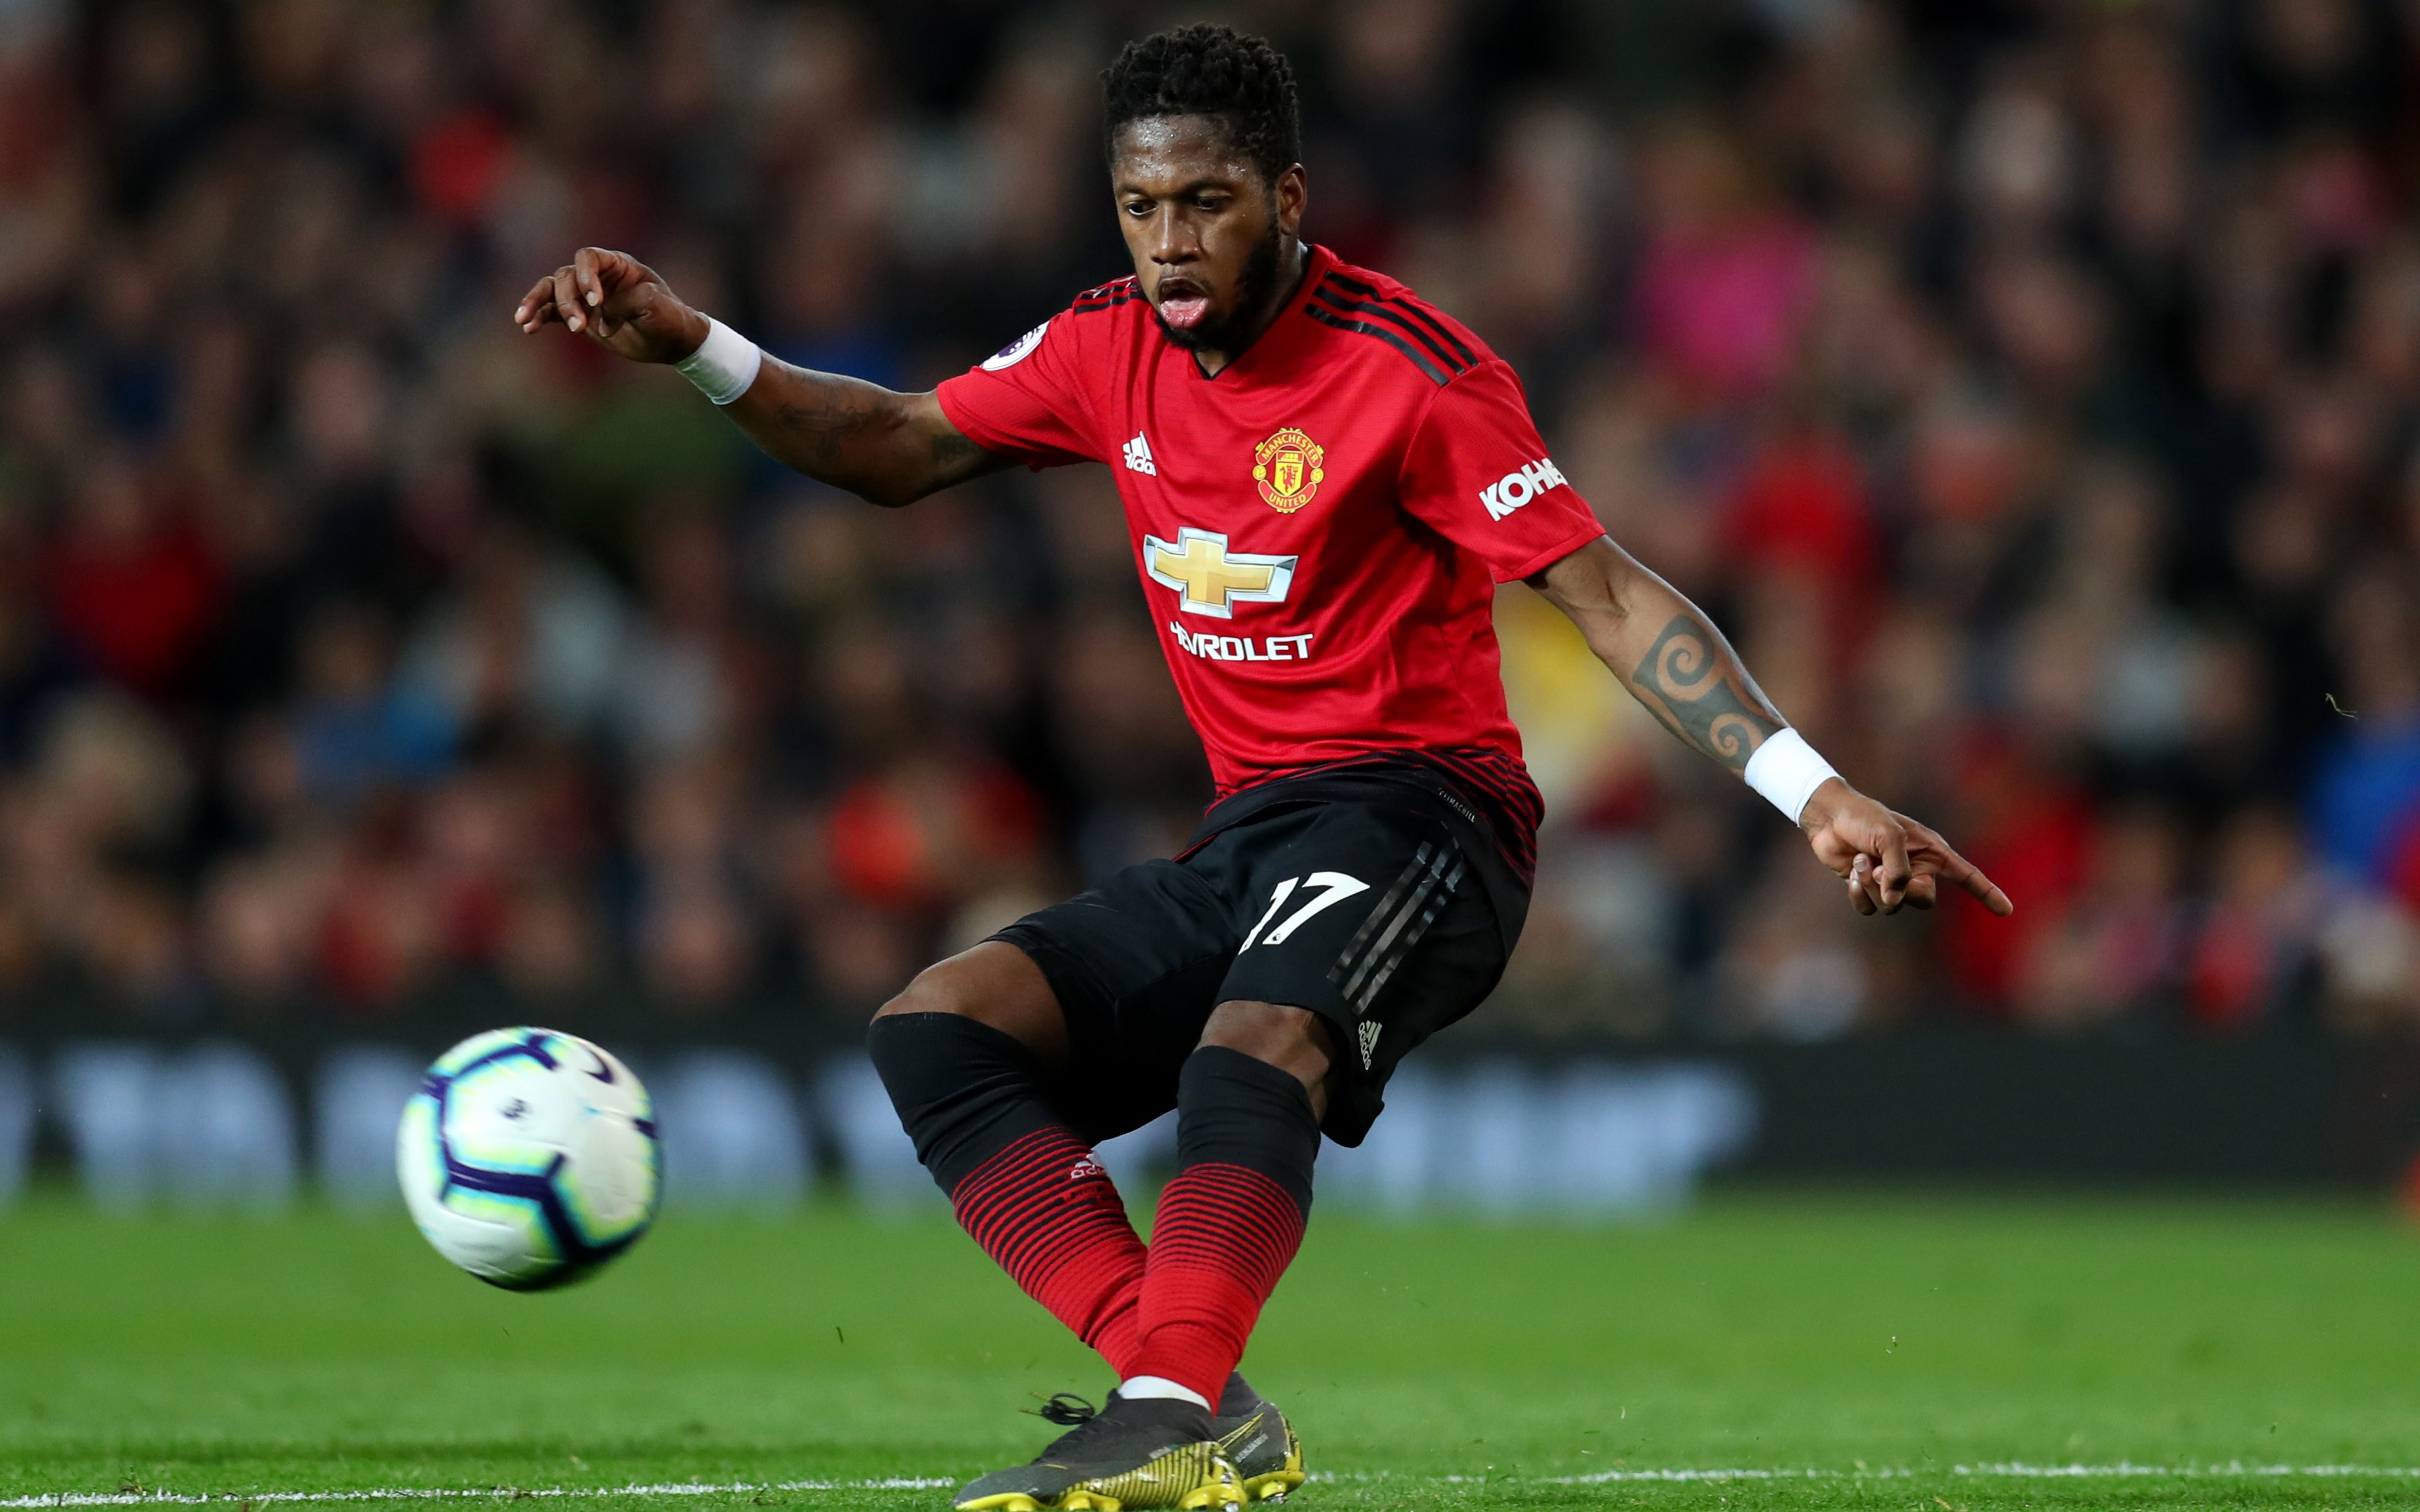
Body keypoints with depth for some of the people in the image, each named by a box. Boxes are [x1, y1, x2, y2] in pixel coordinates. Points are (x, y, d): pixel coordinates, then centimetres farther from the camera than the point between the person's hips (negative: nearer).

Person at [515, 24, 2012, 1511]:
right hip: (1244, 835, 8)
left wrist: (1816, 793, -22)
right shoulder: (1113, 349, 7)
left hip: (1414, 814, -7)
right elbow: (899, 450, 18)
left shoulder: (1409, 369, -12)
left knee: (1257, 1043, -38)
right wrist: (688, 343, 4)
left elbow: (1610, 598, -13)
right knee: (939, 1026, -11)